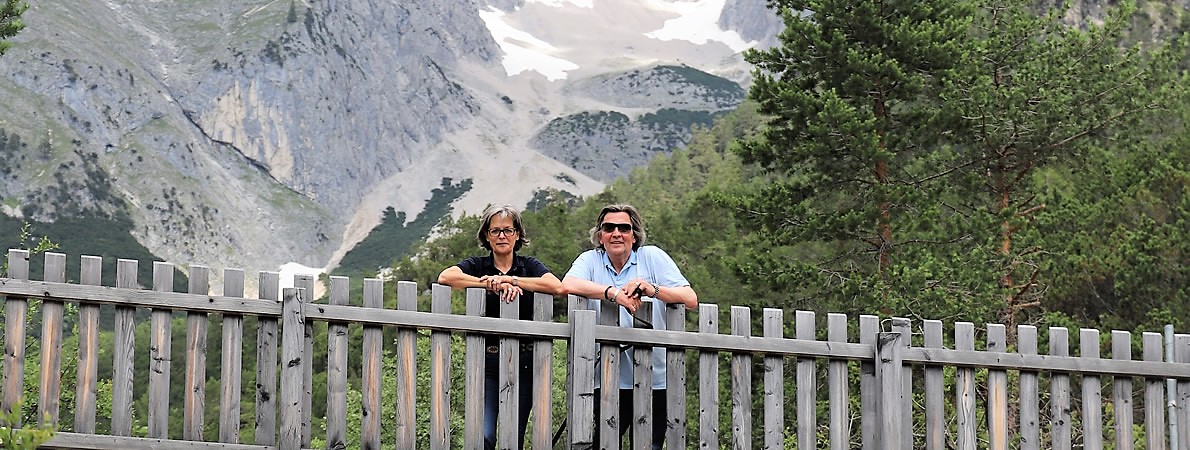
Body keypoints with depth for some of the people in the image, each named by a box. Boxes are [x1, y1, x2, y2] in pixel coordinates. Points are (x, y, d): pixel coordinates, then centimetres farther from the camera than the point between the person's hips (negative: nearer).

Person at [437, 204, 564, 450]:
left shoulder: (528, 266, 10)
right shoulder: (477, 266, 6)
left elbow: (556, 287, -11)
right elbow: (445, 277, -16)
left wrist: (510, 279, -14)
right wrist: (492, 284, -19)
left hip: (523, 363, 2)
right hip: (487, 362, -2)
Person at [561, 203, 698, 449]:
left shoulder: (653, 257, 3)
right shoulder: (591, 259, 5)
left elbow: (691, 299, -6)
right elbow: (568, 285, -18)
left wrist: (653, 289, -23)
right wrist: (613, 293, -28)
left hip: (655, 380, 0)